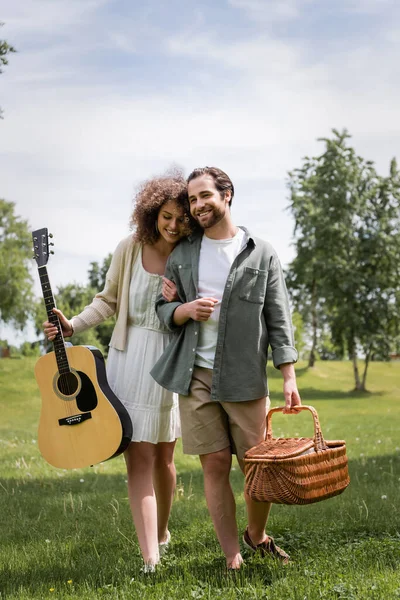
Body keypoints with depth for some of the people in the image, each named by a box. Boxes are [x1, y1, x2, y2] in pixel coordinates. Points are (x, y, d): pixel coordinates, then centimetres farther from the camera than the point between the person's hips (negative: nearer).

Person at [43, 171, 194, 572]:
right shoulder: (130, 249, -4)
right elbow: (109, 301, 7)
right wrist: (73, 325, -5)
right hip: (130, 357, 0)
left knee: (163, 454, 12)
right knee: (139, 456, -5)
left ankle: (161, 532, 36)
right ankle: (150, 559, -7)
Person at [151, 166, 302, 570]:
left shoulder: (261, 254, 4)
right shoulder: (182, 254, 11)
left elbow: (278, 320, 1)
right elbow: (163, 309, 13)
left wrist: (289, 377, -6)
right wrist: (186, 310, -10)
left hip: (245, 377, -1)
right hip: (195, 374, 2)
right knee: (215, 465, 1)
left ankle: (256, 535, 29)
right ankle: (232, 559, 10)